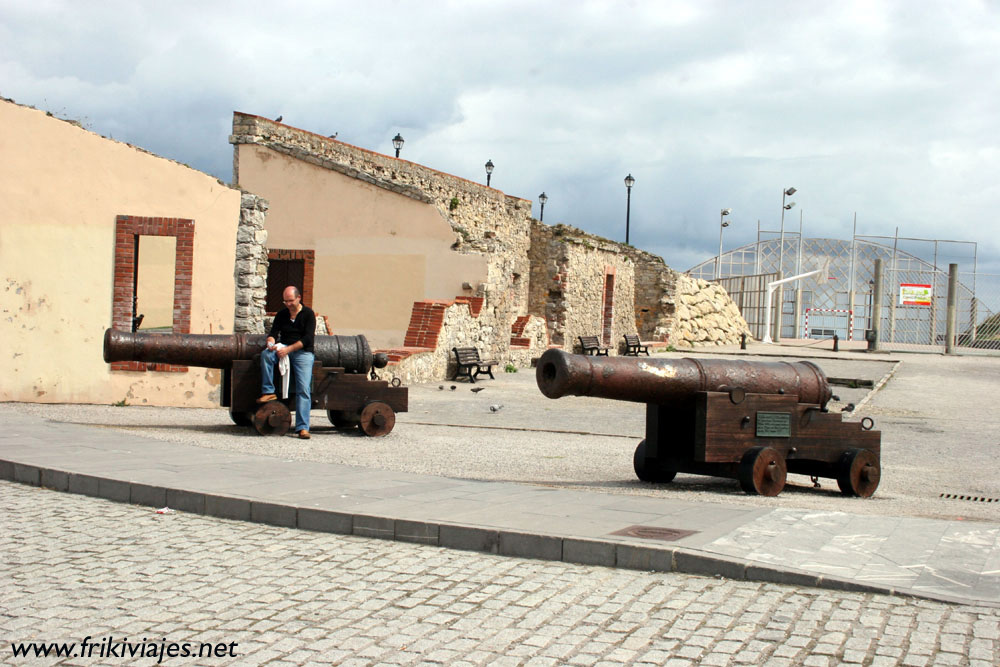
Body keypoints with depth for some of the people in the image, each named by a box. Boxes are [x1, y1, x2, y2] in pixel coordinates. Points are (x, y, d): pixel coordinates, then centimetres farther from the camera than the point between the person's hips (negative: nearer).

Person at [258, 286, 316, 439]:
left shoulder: (308, 314, -1)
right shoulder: (281, 314, 13)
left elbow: (307, 338, -10)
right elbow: (273, 333, 7)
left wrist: (289, 349, -20)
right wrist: (271, 343, -18)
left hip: (303, 352, -4)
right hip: (284, 348, 4)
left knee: (304, 390, -17)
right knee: (266, 354, -29)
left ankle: (302, 427, -19)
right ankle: (268, 392, -24)